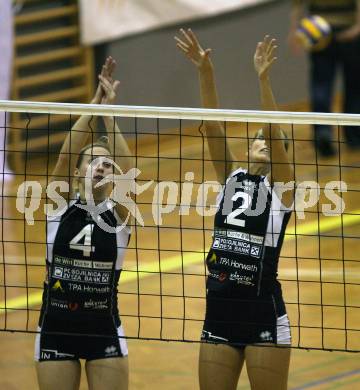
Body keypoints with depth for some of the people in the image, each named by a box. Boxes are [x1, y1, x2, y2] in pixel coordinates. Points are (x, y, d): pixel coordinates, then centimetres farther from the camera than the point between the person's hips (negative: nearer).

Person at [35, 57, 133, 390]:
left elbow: (127, 169, -19)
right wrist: (95, 104, -23)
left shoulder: (119, 213, -2)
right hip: (55, 329, 0)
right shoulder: (60, 206, -1)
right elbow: (65, 155, -15)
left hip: (105, 331, 0)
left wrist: (108, 112, -27)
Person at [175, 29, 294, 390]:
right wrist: (205, 72, -10)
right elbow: (212, 125, 2)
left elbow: (274, 132, -13)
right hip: (219, 314, 4)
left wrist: (263, 79, -25)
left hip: (264, 316, -4)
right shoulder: (231, 178, 11)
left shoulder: (280, 186, 1)